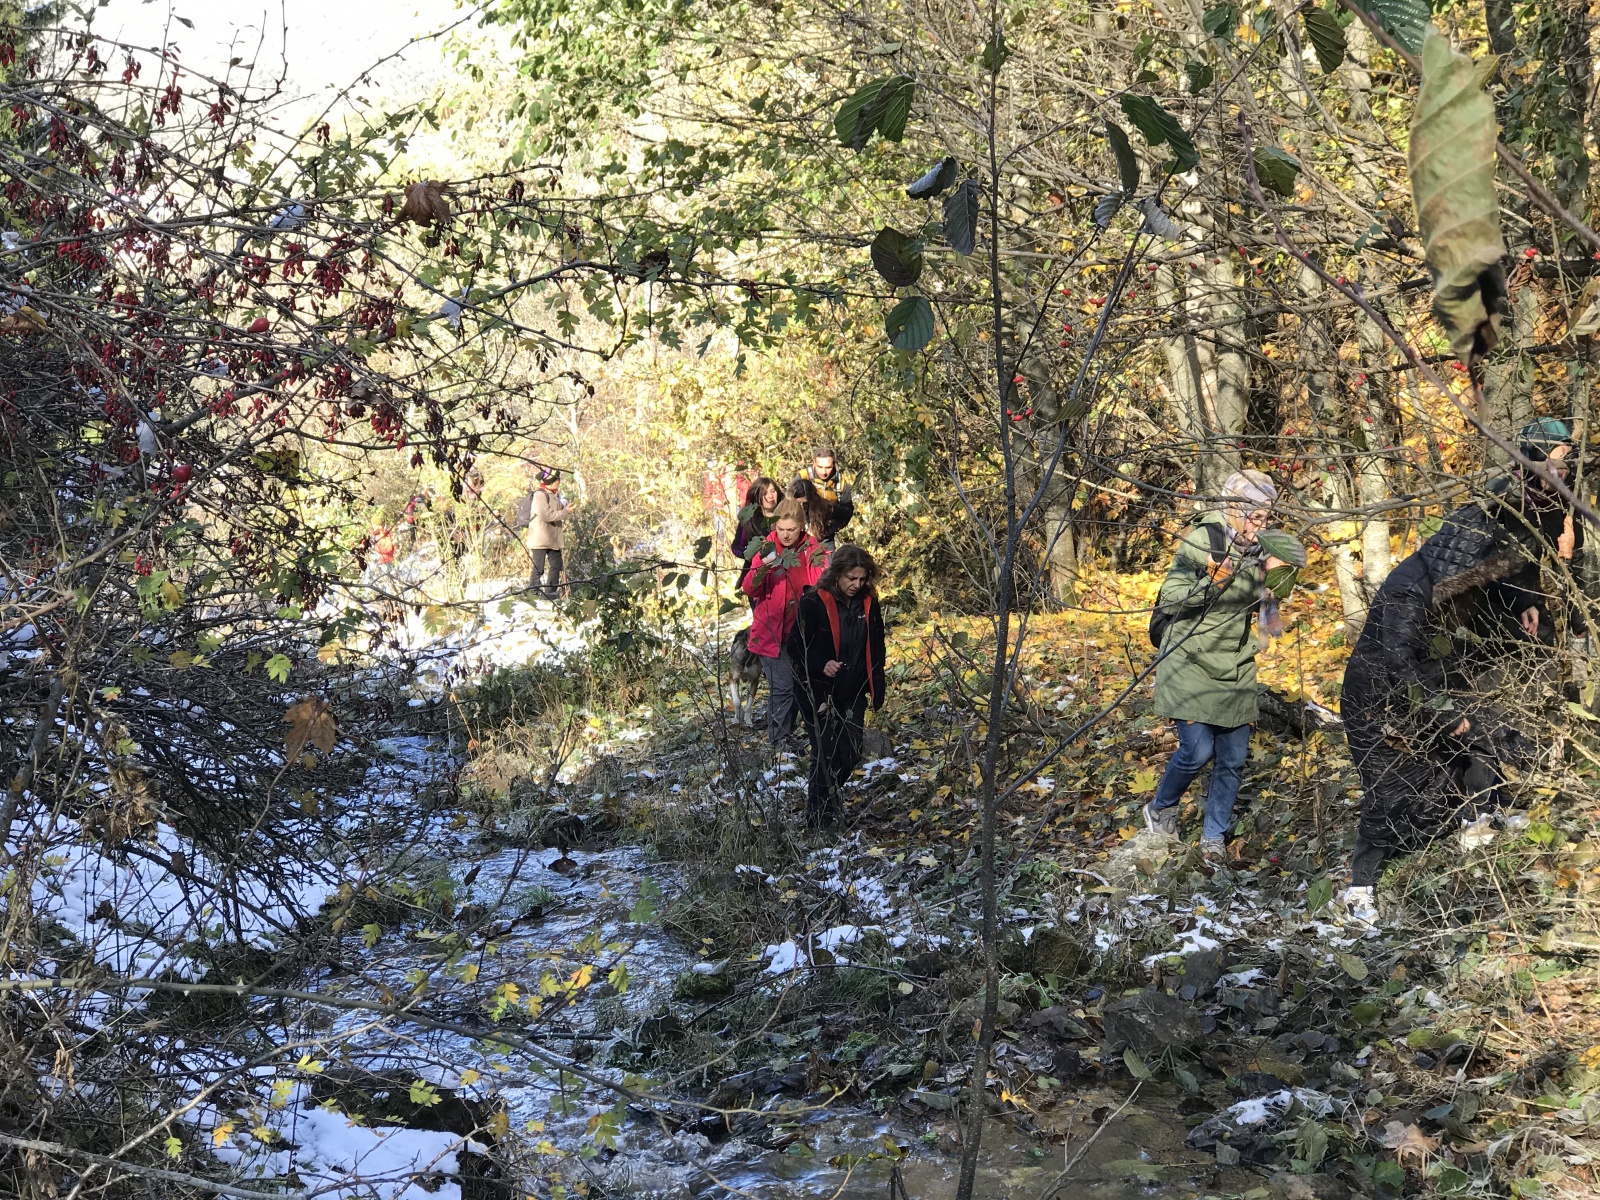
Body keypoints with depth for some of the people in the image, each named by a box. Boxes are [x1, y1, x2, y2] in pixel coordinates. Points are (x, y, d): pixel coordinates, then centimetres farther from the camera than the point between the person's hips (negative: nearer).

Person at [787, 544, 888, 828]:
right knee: (827, 757, -4)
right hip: (818, 695, -5)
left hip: (853, 696, 5)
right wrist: (821, 665, -27)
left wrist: (877, 693, 10)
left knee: (851, 756, 9)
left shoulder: (868, 605, 3)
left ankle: (828, 797, 37)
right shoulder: (813, 604, -13)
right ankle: (818, 819, 12)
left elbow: (875, 652, 11)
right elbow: (796, 647, -10)